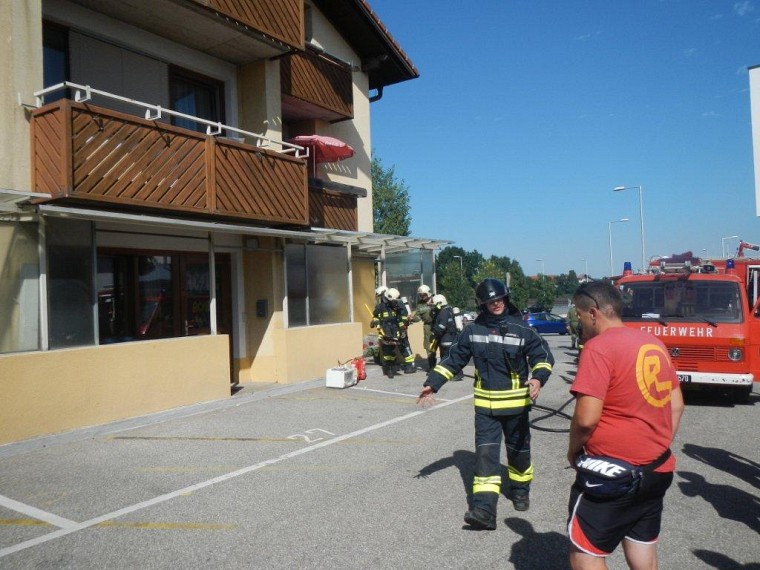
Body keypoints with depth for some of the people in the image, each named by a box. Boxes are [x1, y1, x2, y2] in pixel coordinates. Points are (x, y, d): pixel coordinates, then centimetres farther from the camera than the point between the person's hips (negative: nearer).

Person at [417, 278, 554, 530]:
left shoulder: (521, 329, -7)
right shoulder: (473, 331, 0)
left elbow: (543, 355, -5)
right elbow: (453, 359, 6)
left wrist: (538, 378, -26)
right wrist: (432, 384, 0)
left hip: (515, 404, -1)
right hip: (485, 405, 1)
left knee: (518, 449, 16)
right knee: (486, 453, -6)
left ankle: (520, 490, 41)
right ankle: (484, 509, -10)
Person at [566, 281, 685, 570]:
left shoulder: (598, 348, -17)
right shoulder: (655, 343, 8)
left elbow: (586, 419, -22)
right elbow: (676, 406, 14)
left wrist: (573, 450, -5)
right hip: (659, 471, 8)